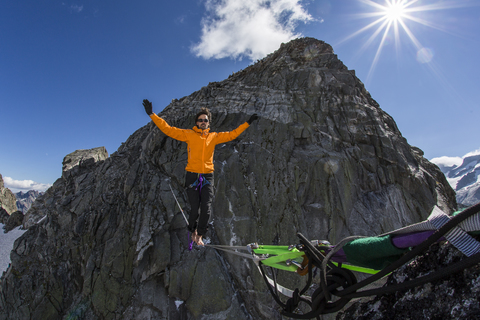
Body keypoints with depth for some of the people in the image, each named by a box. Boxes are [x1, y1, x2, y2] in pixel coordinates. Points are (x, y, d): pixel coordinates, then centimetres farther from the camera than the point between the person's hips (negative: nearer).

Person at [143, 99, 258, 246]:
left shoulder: (214, 137, 10)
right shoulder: (189, 134, 3)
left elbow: (232, 134, 17)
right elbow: (168, 129, 1)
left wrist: (247, 123, 18)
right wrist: (152, 114, -3)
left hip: (207, 177, 2)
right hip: (192, 176, -2)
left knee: (206, 209, -1)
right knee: (195, 209, 2)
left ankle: (199, 236, 20)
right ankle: (193, 231, 32)